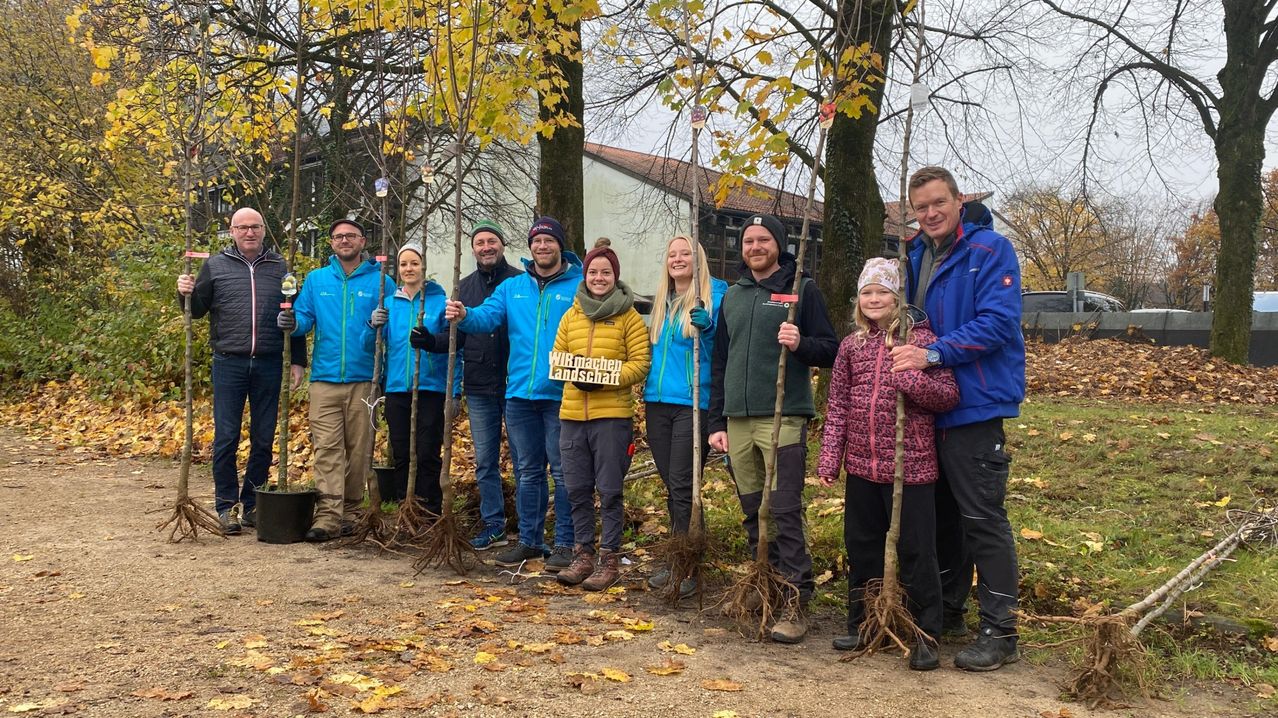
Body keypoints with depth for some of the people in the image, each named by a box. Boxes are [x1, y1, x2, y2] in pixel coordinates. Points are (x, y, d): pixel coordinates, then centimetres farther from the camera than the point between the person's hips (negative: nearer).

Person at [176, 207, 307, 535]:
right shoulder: (215, 265, 6)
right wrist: (186, 294, -11)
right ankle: (226, 506, 11)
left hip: (269, 364, 1)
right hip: (229, 364, -1)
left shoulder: (280, 267, 8)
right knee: (226, 438, 0)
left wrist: (298, 361, 6)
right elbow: (197, 310, 11)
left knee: (263, 439, 7)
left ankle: (253, 505, 19)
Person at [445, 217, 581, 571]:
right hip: (520, 393, 5)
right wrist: (464, 316, -22)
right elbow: (487, 316, 0)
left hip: (561, 395, -5)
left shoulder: (579, 287, -2)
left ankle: (565, 544, 11)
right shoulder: (512, 288, 13)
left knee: (563, 471, 1)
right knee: (528, 472, 14)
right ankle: (529, 540, 25)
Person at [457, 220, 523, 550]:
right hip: (479, 388, 5)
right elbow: (455, 336, 14)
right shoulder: (465, 287, 12)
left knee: (523, 459, 3)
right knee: (485, 461, 10)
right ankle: (493, 525, 20)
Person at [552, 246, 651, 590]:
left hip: (612, 414, -4)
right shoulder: (571, 315, 13)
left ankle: (610, 560, 11)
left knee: (609, 491, 1)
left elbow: (641, 363, -6)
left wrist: (604, 379, -18)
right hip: (572, 414, 4)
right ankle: (583, 555, 21)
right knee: (577, 490, 9)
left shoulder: (629, 317, 0)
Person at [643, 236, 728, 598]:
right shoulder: (661, 302, 16)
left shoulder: (714, 295, -4)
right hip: (658, 402, 7)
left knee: (682, 486, -9)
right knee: (671, 486, 11)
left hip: (693, 403, -6)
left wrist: (707, 326, -27)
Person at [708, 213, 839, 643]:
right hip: (738, 421, 5)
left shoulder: (802, 290, 2)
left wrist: (801, 344, -21)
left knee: (785, 513, -9)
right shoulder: (732, 297, 17)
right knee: (753, 514, 10)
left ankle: (797, 604, -5)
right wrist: (717, 422, 13)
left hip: (783, 418, -5)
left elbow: (831, 350, 0)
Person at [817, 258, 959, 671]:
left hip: (911, 466, -5)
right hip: (862, 466, 5)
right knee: (861, 548, 15)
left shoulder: (920, 339, -5)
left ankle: (927, 636, 14)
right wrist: (829, 460, 4)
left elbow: (948, 396, -8)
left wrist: (909, 379, -24)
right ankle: (862, 625, 30)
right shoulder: (852, 346, 8)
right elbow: (837, 407, 9)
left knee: (915, 552, 1)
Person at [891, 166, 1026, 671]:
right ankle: (946, 611, 29)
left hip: (975, 405, -8)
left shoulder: (990, 250, -10)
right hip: (929, 405, 8)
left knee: (982, 519, -4)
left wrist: (934, 354, -26)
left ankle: (1000, 632, 5)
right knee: (941, 512, 16)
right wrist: (909, 353, 5)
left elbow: (998, 323, -20)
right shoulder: (917, 258, 12)